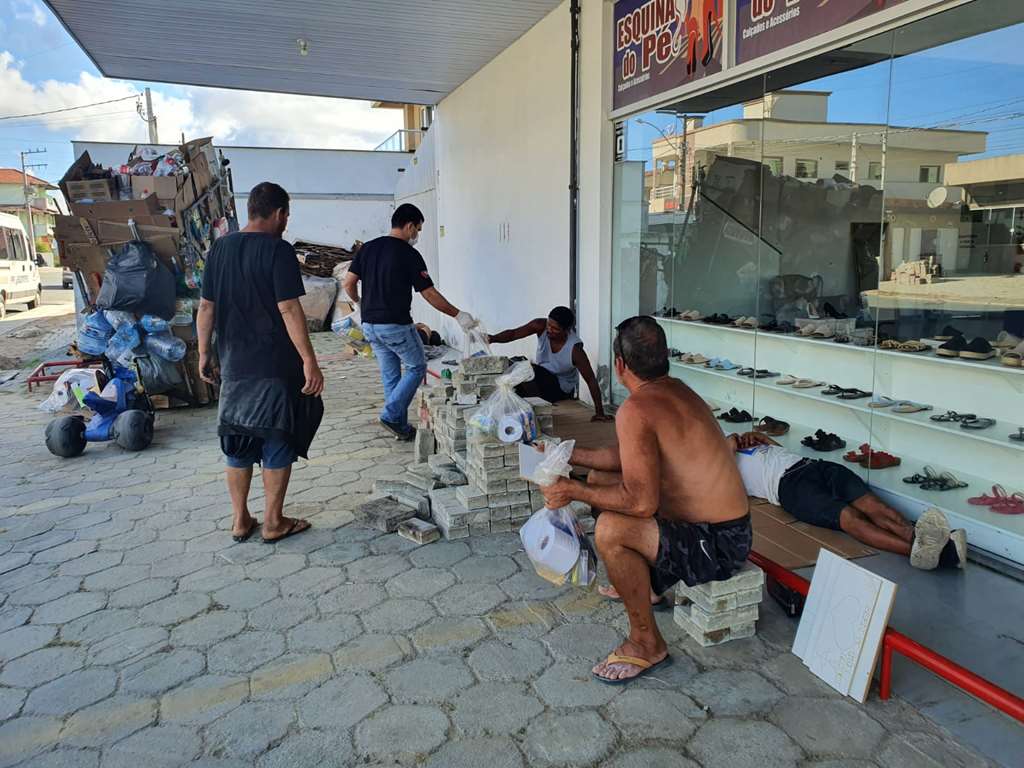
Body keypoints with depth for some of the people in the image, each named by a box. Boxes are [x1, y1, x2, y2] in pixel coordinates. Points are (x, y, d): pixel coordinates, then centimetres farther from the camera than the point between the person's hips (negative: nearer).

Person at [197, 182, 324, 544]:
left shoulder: (219, 248, 7)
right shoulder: (277, 250, -12)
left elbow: (206, 307, 9)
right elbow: (289, 310, -18)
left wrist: (205, 354, 16)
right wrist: (310, 361, -17)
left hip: (233, 365, 6)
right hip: (274, 366, -6)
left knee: (238, 442, 14)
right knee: (278, 443, 6)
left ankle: (240, 520, 22)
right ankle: (273, 522, 14)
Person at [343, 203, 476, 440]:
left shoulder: (367, 248, 7)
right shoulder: (409, 254, -10)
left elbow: (348, 284, 5)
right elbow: (430, 294, -11)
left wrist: (360, 302, 25)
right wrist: (458, 315, -4)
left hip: (369, 325, 7)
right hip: (396, 325, -7)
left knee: (390, 374, 15)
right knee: (417, 367, 10)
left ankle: (401, 428, 19)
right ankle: (391, 415, 1)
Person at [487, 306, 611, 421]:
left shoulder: (574, 349, -29)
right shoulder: (541, 326, -19)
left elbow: (591, 380, -25)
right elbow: (513, 333, -22)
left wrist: (599, 412, -27)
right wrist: (493, 338, -42)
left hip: (561, 389, -5)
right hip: (541, 380, 6)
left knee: (530, 371, -30)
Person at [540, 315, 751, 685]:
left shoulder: (636, 409, -26)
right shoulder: (674, 389, 4)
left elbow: (641, 502, -31)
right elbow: (627, 457, 15)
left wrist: (574, 492, -19)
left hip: (717, 543, -10)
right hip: (719, 527, 10)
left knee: (610, 530, -31)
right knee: (599, 480, 15)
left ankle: (646, 643, -8)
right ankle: (636, 580, 32)